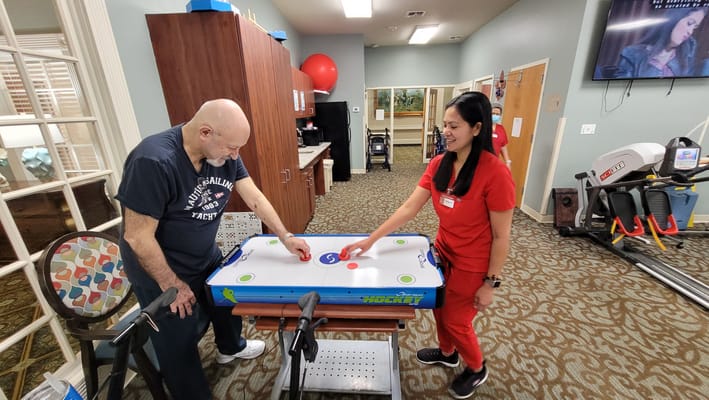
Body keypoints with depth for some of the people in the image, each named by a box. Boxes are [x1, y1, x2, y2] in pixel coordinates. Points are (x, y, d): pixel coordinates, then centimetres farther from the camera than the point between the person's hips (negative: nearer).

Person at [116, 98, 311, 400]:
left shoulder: (224, 153, -12)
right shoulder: (153, 162, -32)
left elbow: (254, 199, -7)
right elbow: (137, 237, -27)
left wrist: (286, 237, -10)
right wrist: (172, 285, -18)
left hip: (207, 257, 7)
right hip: (161, 269, -7)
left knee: (226, 299, 26)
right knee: (179, 344, 10)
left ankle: (230, 347, 57)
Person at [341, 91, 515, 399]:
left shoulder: (495, 173, -26)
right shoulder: (438, 164, -8)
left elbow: (501, 236, -18)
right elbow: (409, 207, -10)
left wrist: (490, 283, -12)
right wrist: (370, 240, -14)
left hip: (472, 265, -6)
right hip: (443, 253, 6)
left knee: (455, 320, 14)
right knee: (439, 308, 24)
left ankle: (477, 369, 48)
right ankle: (447, 353, 56)